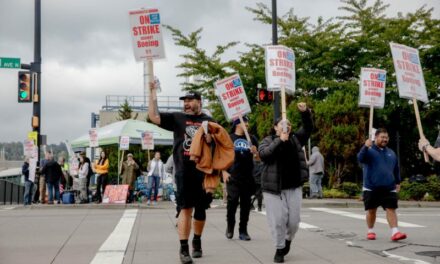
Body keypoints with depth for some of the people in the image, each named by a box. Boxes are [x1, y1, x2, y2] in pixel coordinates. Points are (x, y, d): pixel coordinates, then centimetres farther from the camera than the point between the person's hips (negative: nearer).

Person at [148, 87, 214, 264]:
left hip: (204, 172, 2)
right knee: (186, 209, -5)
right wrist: (153, 93, -10)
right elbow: (153, 116, -6)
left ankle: (197, 242, 31)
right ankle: (184, 248, 0)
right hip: (184, 173, -2)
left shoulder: (209, 121, 8)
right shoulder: (177, 118, 5)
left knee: (200, 209, 12)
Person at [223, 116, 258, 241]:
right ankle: (230, 227, 12)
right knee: (232, 201, -9)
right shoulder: (229, 138, 6)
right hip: (233, 177, -3)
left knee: (246, 204, 4)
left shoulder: (251, 139, 14)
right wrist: (224, 172, -6)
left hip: (248, 176, 3)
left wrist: (255, 152, -8)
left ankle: (243, 231, 12)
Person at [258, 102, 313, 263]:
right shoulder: (268, 140, 4)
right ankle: (279, 249, 14)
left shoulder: (296, 139, 11)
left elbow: (308, 129, 2)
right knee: (277, 220, -2)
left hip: (294, 187, 2)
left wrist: (305, 112, -14)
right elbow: (263, 154, -15)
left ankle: (288, 240, 34)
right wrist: (279, 141, -18)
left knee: (293, 220, 5)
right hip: (273, 188, -2)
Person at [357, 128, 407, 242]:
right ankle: (370, 231, 20)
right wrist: (365, 147, -39)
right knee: (371, 210, 5)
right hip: (371, 188, -3)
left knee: (391, 209, -6)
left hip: (389, 188, 3)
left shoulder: (391, 153, 14)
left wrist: (398, 182, 20)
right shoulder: (369, 150, -2)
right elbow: (360, 158, -23)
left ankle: (395, 232, -11)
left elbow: (396, 169, 24)